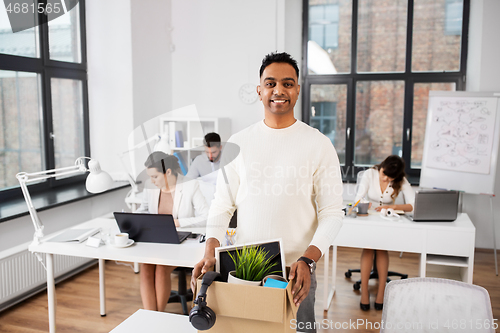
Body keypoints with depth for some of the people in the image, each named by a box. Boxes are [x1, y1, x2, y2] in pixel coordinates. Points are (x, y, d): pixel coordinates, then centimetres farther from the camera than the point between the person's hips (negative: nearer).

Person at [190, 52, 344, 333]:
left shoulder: (319, 144, -4)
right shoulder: (238, 143, 3)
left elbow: (332, 212, -6)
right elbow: (222, 205, 4)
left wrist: (308, 260, -18)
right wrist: (210, 252, -10)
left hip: (295, 270, -2)